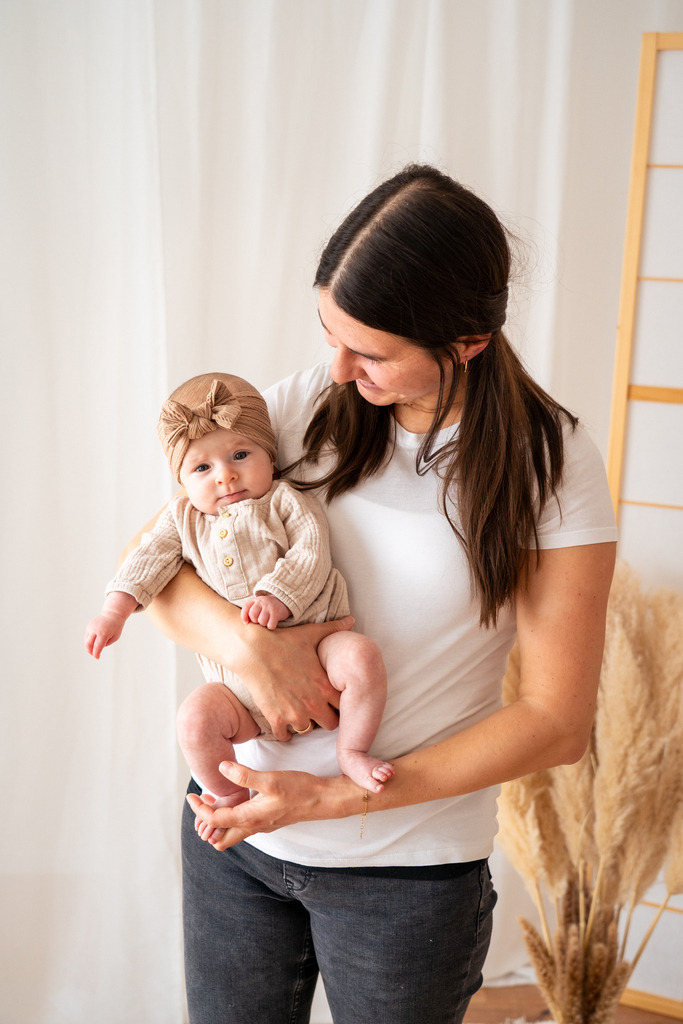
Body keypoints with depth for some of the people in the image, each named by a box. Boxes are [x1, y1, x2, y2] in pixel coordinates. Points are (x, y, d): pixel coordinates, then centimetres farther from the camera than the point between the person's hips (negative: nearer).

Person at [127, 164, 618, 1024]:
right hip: (237, 825, 3)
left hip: (409, 865, -2)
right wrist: (246, 643, -22)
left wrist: (335, 798, -17)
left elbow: (557, 720, -12)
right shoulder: (302, 409, -5)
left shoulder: (550, 466, -13)